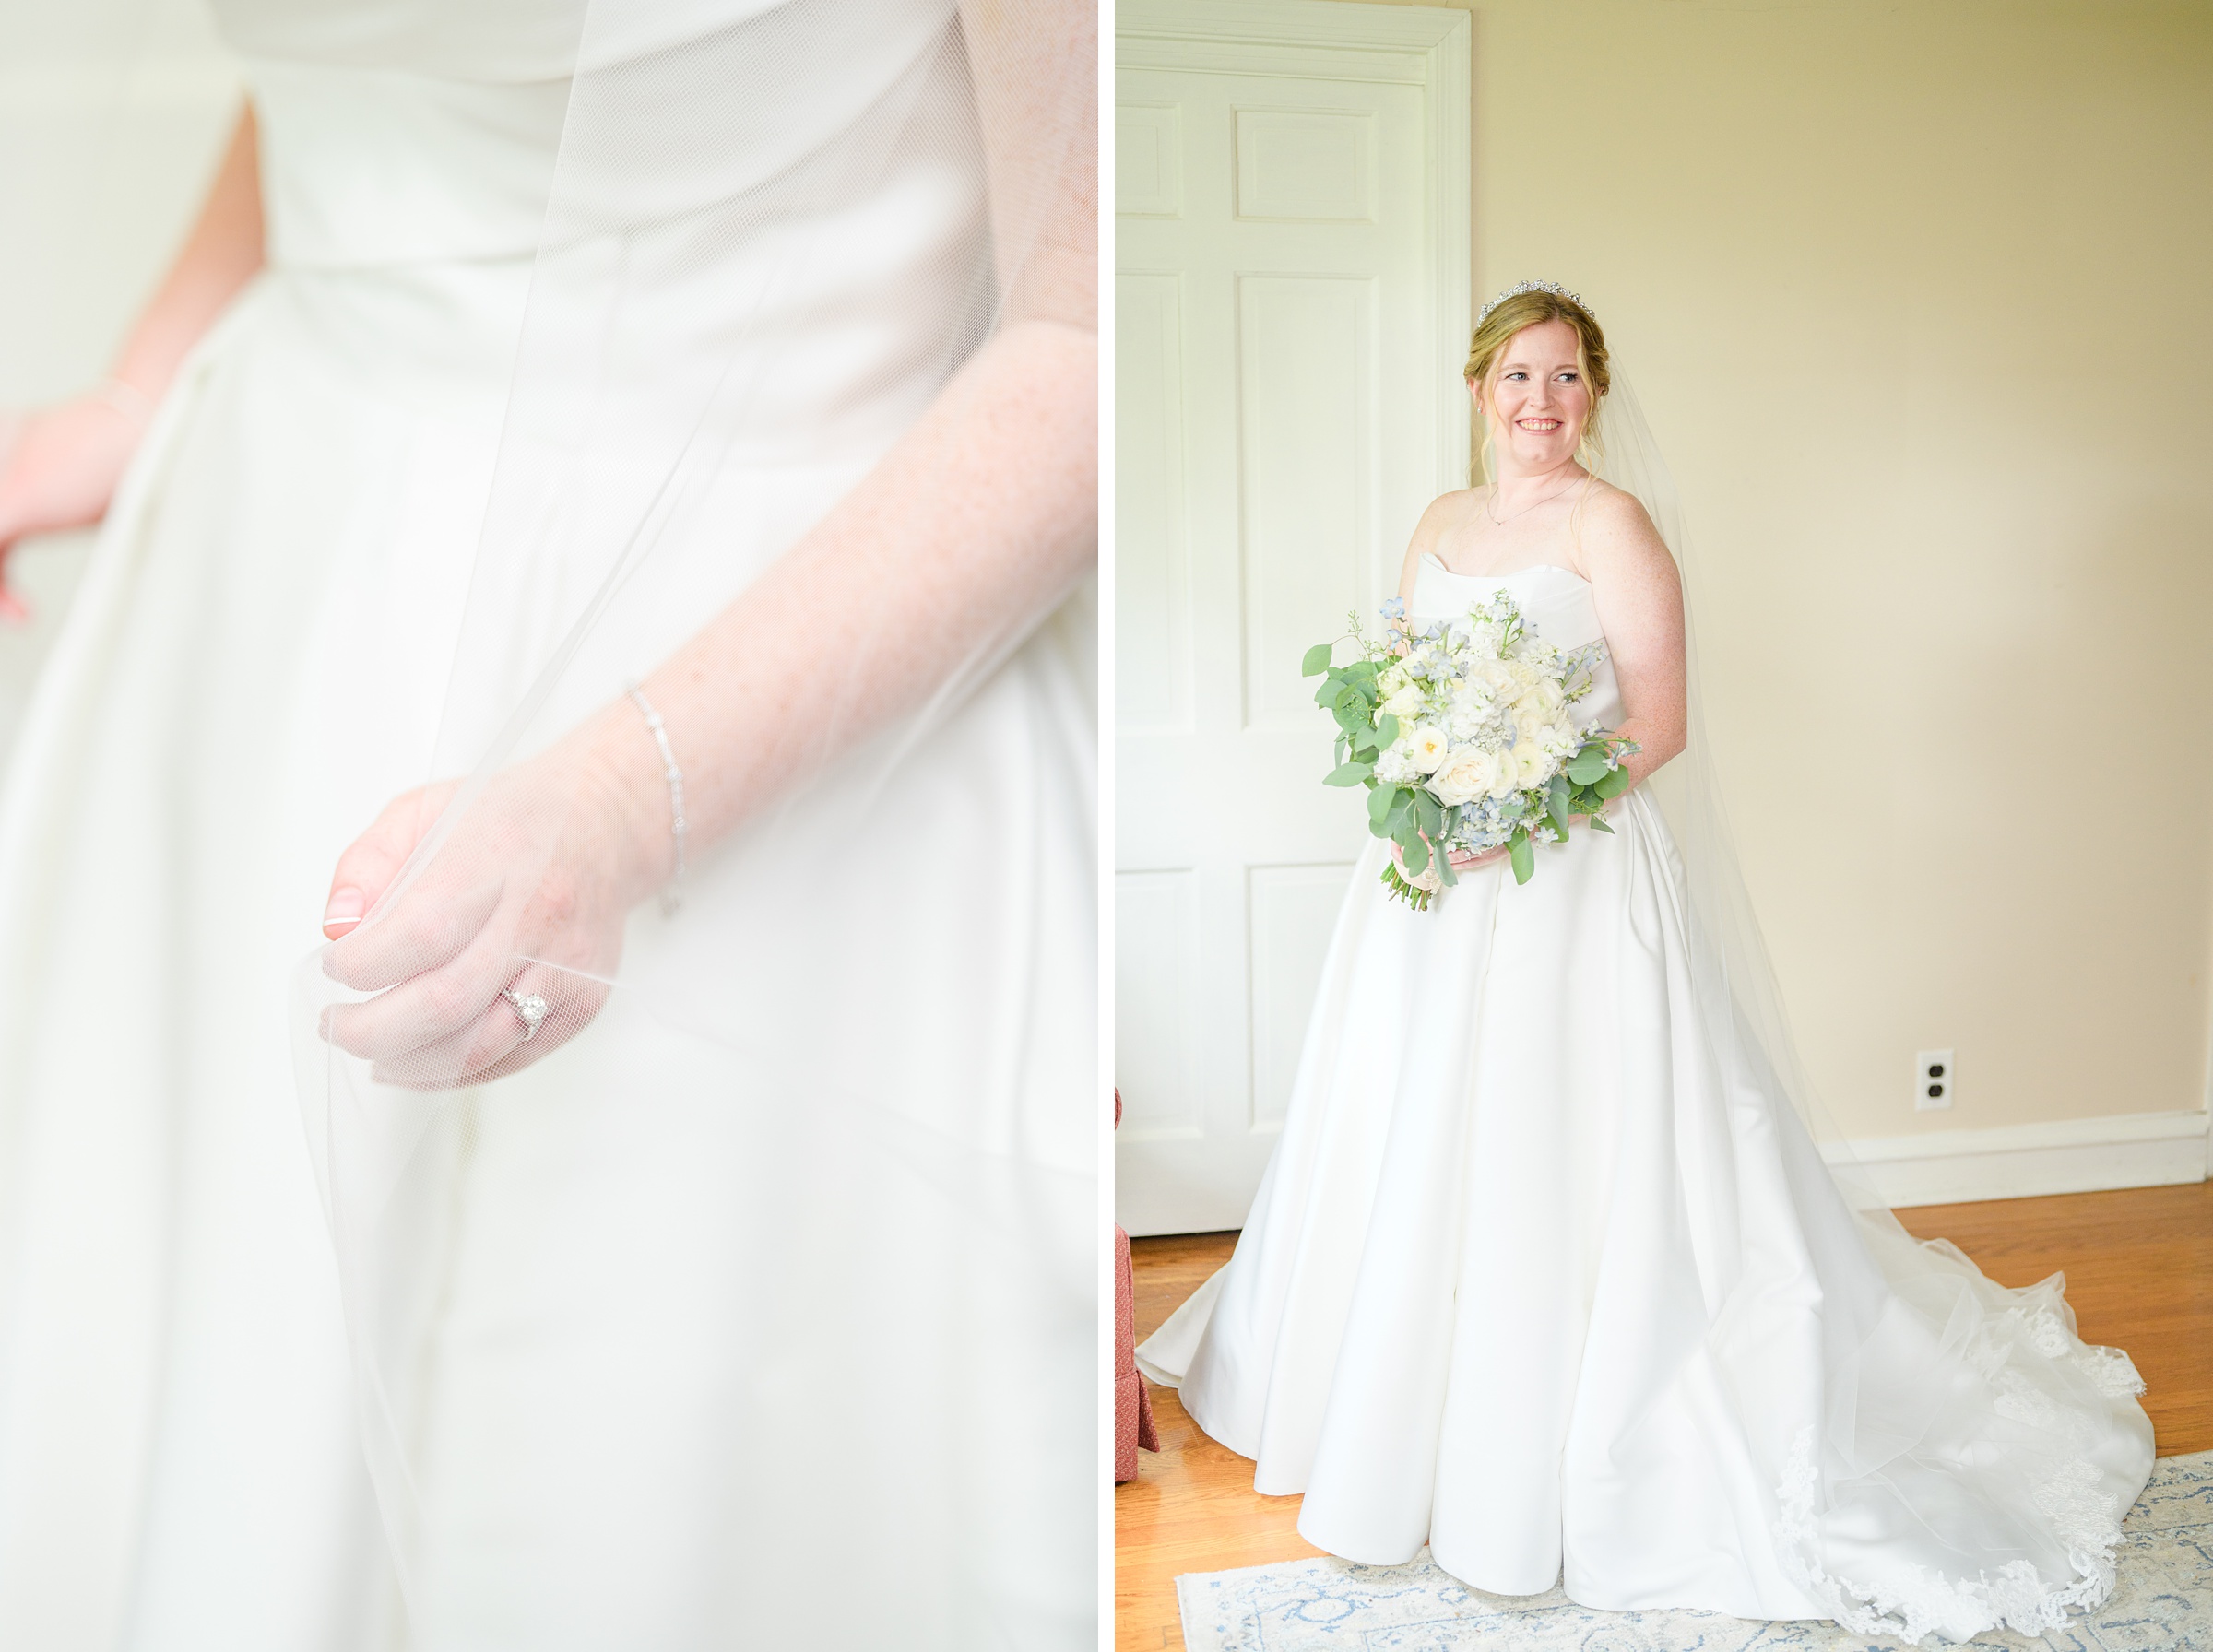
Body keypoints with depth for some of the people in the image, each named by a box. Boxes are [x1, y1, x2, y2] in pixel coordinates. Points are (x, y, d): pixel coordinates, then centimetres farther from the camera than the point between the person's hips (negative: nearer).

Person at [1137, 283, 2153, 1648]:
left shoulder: (1611, 525, -5)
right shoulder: (1441, 523, 14)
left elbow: (1660, 722, -10)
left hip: (1574, 881, -6)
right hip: (1439, 878, 7)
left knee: (1553, 1160, -2)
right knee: (1415, 1150, 14)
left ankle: (1548, 1468, 15)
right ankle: (1400, 1423, 34)